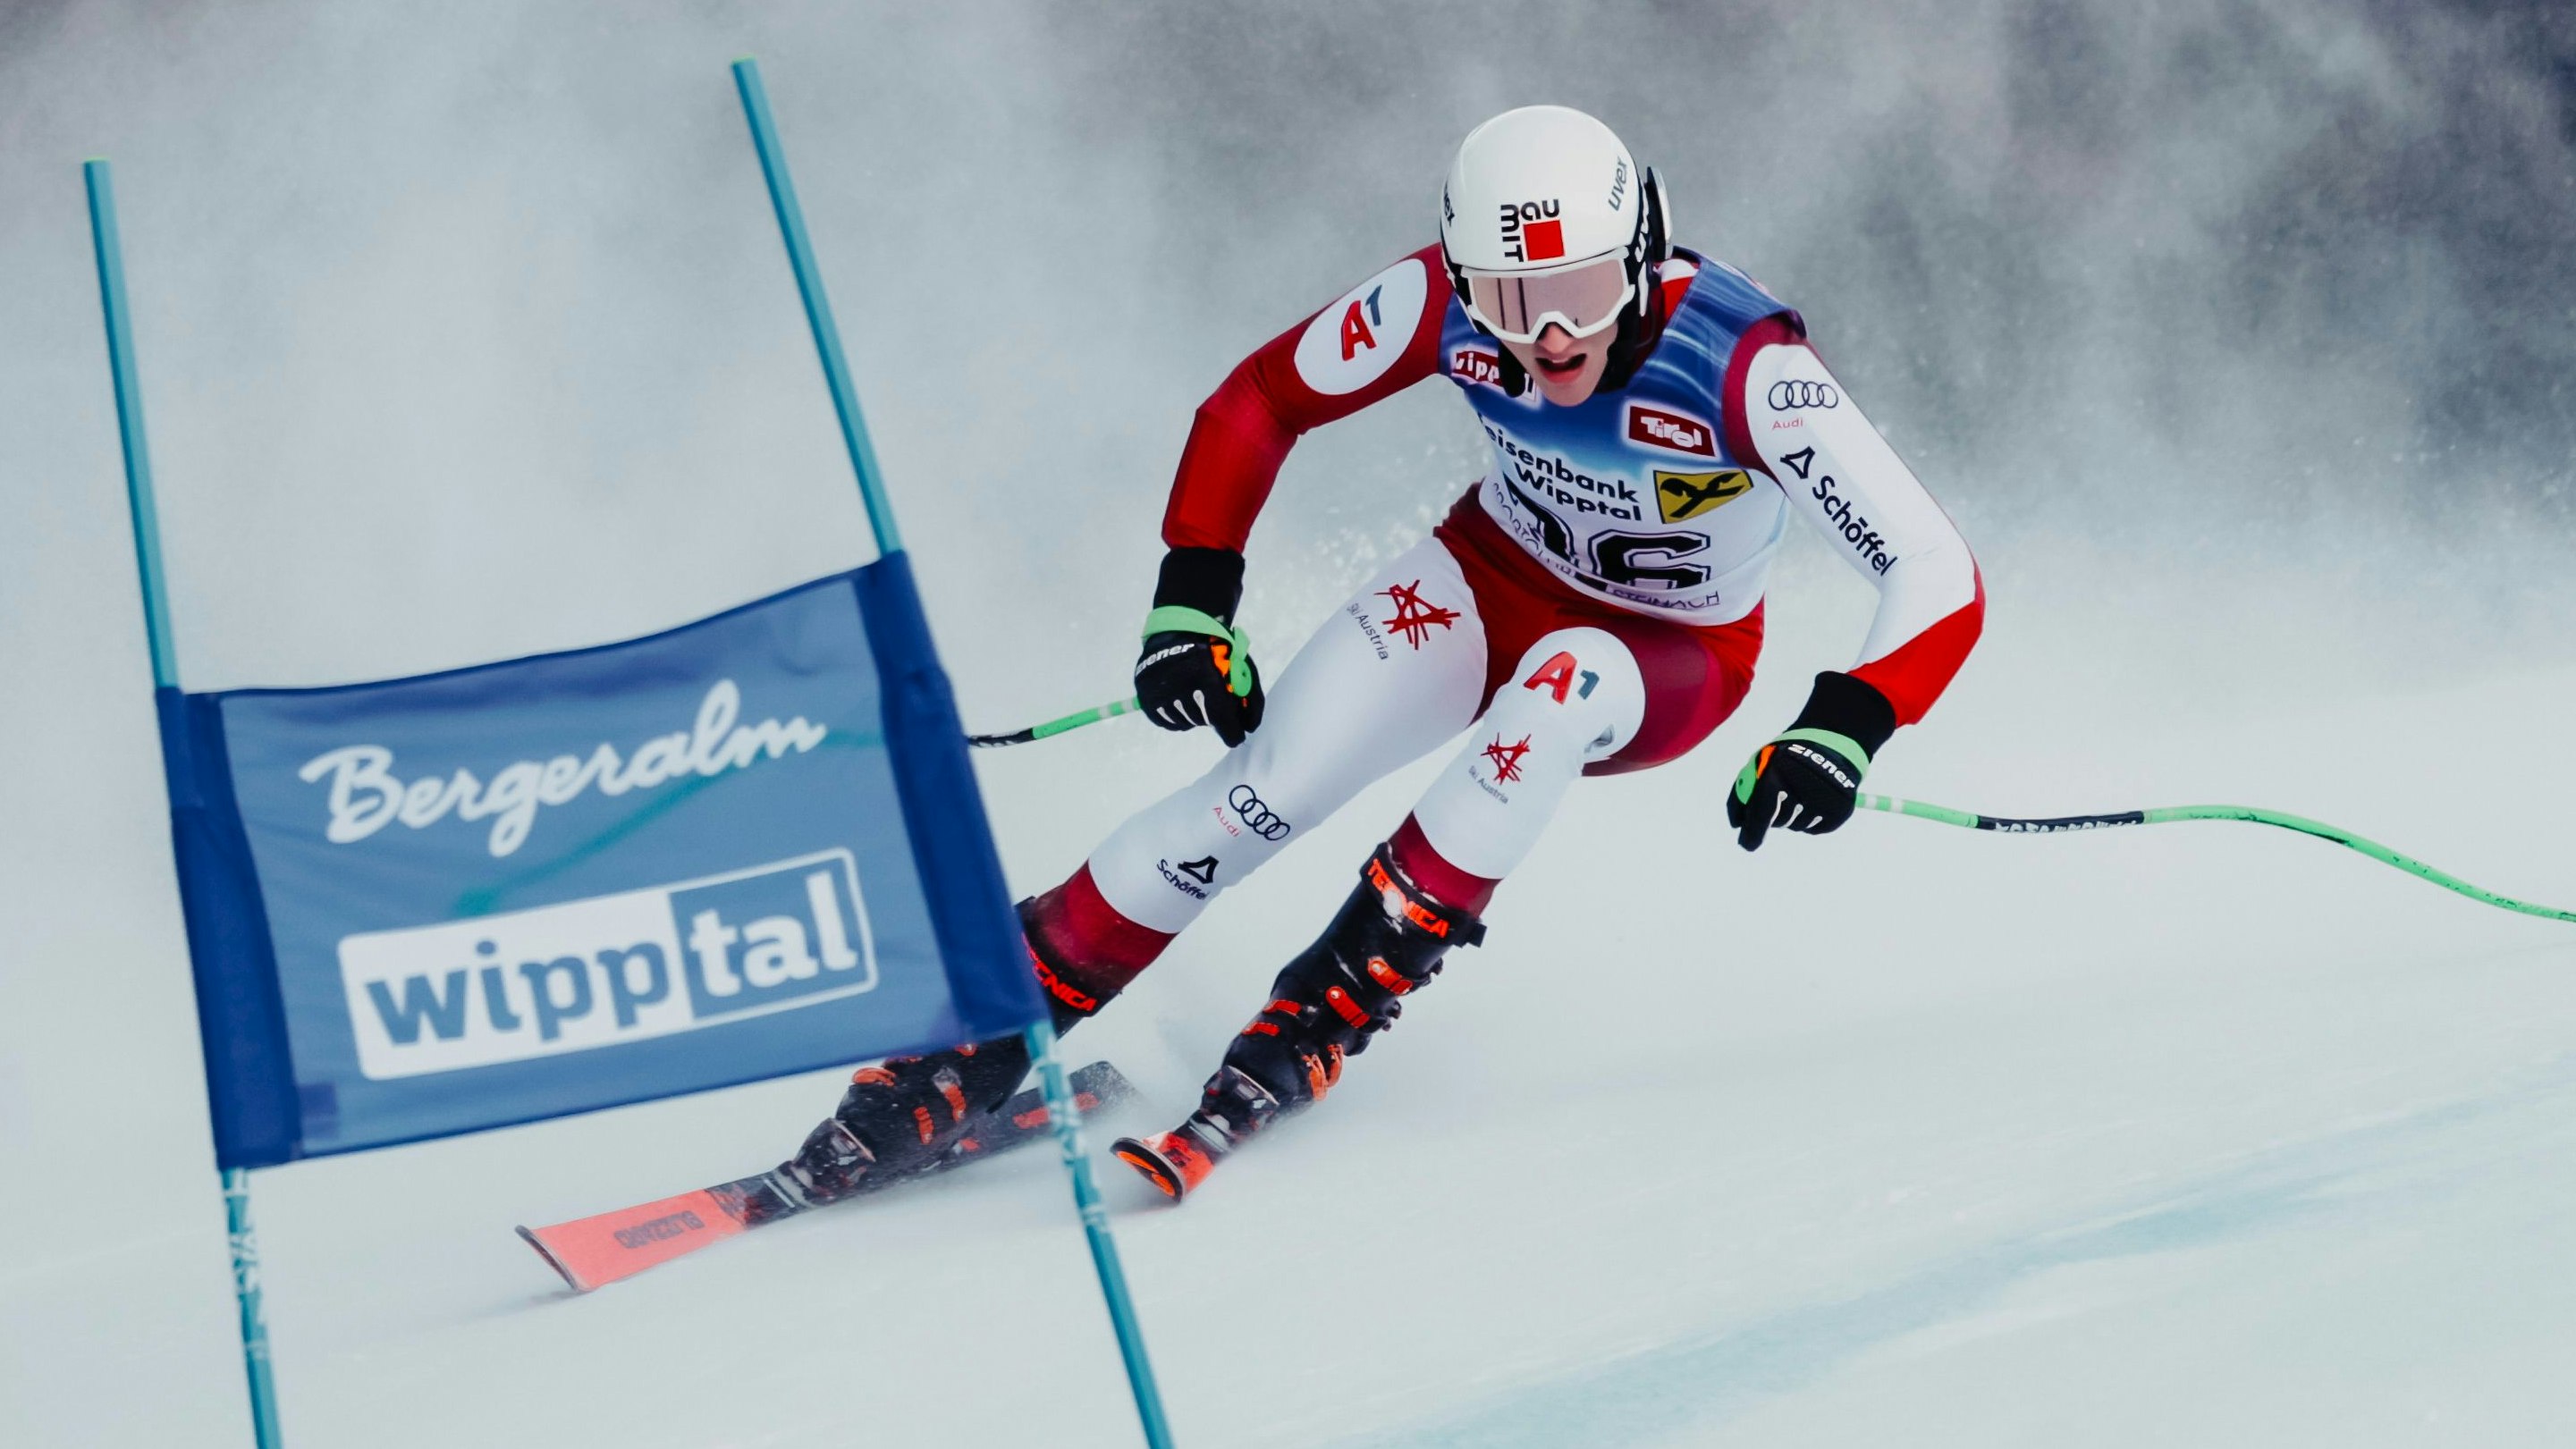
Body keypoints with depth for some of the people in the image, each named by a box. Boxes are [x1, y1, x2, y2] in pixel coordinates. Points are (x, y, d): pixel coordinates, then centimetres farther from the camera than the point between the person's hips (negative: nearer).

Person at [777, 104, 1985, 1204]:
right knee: (1267, 789, -21)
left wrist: (1843, 730, -50)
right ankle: (985, 1038, -10)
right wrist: (1192, 604, -17)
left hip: (1672, 662, -2)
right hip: (1493, 576, 2)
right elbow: (1256, 404, -7)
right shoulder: (1444, 303, -24)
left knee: (1566, 680, -38)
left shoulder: (1741, 368, -34)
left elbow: (1939, 584, -33)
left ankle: (1329, 1006, -28)